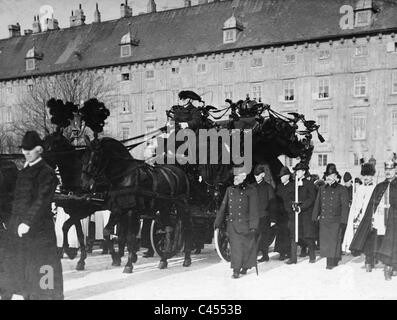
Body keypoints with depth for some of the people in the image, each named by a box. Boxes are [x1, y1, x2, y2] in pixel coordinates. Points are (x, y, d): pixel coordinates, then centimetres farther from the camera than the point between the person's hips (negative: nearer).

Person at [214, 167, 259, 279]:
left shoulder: (251, 191, -4)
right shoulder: (229, 190, 9)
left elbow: (254, 210, -6)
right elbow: (223, 207, 11)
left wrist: (253, 226, -11)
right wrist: (217, 222, 8)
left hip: (245, 224, -2)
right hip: (232, 224, 3)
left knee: (247, 247, 7)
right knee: (235, 247, -1)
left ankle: (245, 267, 26)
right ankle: (236, 270, 5)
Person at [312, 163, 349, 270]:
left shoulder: (341, 189, -2)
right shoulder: (322, 189, 12)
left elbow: (345, 206, -5)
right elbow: (317, 204, 16)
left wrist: (343, 220, -10)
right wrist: (315, 217, 11)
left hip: (335, 220, -4)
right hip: (323, 220, 5)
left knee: (334, 241, -3)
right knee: (325, 241, 5)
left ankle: (333, 262, 4)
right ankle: (330, 261, 15)